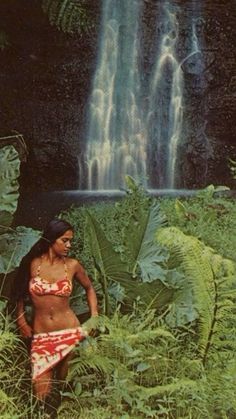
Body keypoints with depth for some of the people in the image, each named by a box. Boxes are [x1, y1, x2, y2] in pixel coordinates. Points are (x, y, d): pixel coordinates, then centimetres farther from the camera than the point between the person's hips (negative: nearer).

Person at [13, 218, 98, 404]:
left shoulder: (72, 265, -1)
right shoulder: (31, 263, -3)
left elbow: (89, 288, 16)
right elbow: (21, 294, 14)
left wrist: (94, 316, 7)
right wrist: (21, 321, 9)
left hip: (69, 332, 1)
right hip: (41, 335, 0)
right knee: (42, 393, -5)